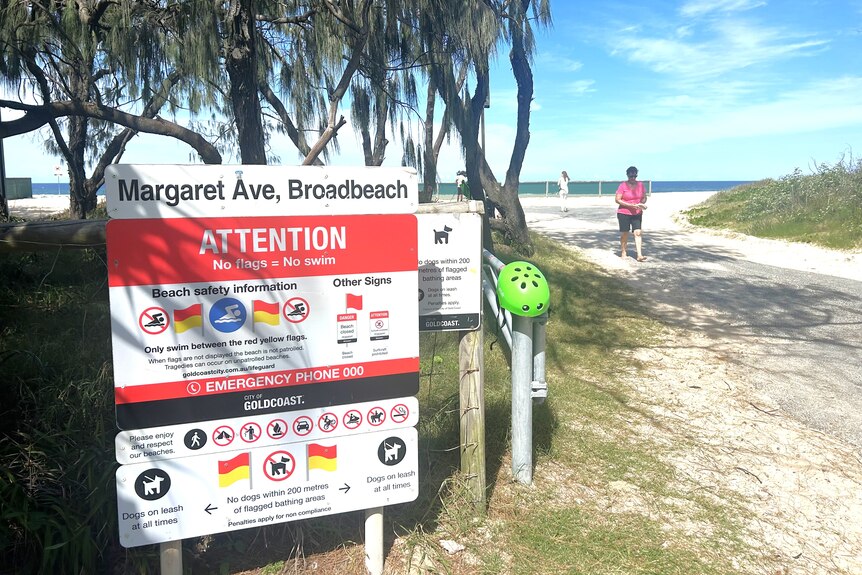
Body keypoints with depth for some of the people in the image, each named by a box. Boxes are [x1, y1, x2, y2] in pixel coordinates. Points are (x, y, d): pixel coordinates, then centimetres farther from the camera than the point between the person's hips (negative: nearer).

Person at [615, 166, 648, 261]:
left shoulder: (640, 184, 3)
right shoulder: (623, 186, -9)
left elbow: (644, 197, 11)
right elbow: (617, 200, -13)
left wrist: (642, 203, -12)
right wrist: (631, 205, -19)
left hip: (637, 213, 3)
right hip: (624, 213, -3)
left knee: (637, 233, -6)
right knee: (624, 233, 5)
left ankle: (639, 255, -11)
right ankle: (623, 252, 21)